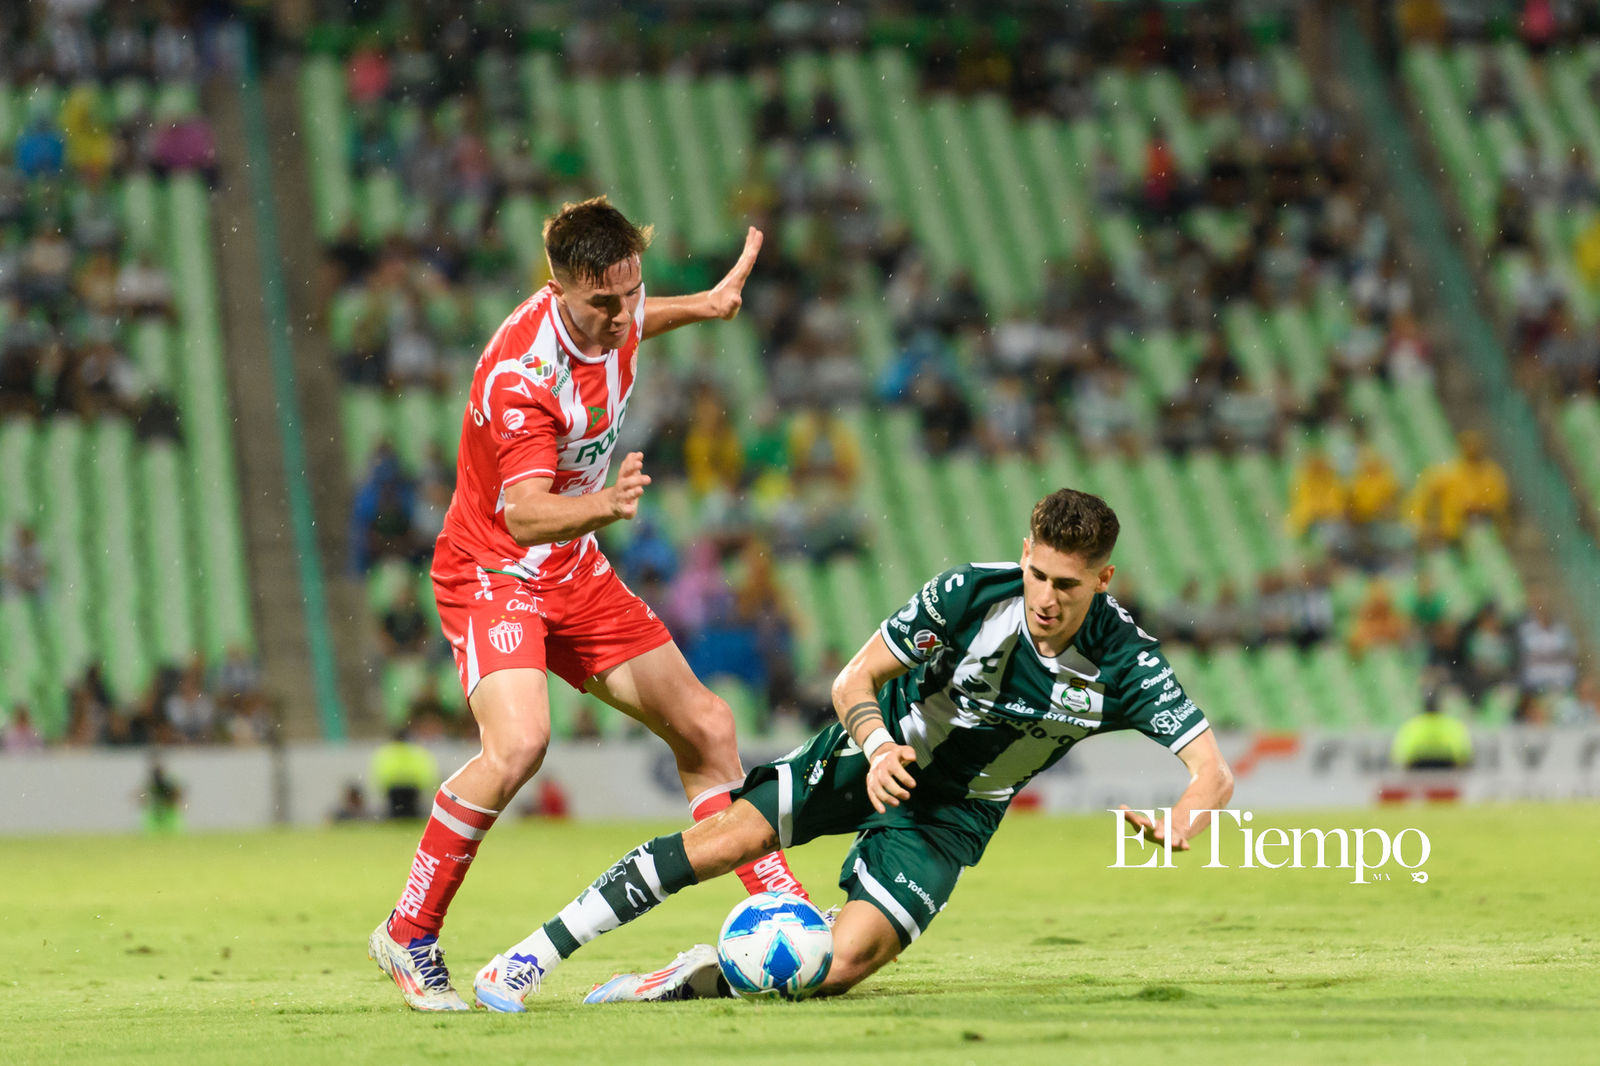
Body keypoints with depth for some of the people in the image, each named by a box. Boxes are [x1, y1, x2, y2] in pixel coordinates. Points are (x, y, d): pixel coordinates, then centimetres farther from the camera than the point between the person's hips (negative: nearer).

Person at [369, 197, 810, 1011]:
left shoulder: (612, 317, -5)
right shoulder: (520, 371, -30)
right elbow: (525, 514, -39)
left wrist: (706, 304, 27)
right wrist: (604, 506, -57)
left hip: (576, 574, 8)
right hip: (493, 572, -8)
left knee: (707, 729, 7)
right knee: (518, 744, -31)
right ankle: (408, 935, -16)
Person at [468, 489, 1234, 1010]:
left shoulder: (1125, 664, -22)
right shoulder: (970, 594, -23)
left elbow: (1213, 772, -23)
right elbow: (855, 679, -14)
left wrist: (1181, 824, -45)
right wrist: (878, 747, -34)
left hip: (952, 815, 0)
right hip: (878, 753, 0)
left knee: (837, 969, -21)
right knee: (724, 839, -20)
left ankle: (692, 978, 4)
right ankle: (532, 958, -10)